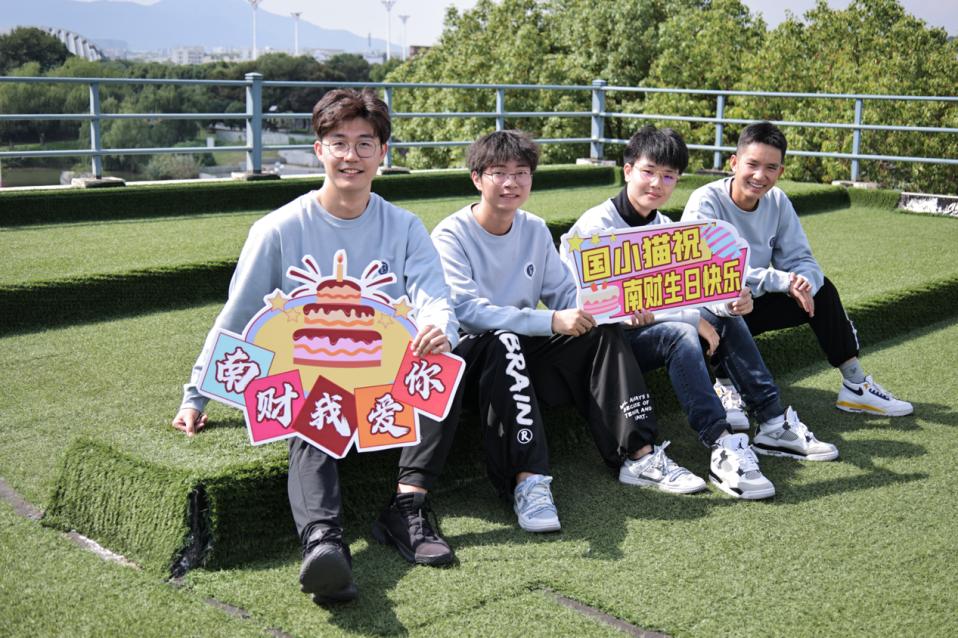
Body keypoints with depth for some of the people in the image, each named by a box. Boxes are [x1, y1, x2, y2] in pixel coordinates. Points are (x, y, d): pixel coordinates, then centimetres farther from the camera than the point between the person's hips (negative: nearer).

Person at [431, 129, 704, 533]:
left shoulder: (535, 230, 8)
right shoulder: (451, 236, -12)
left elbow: (564, 293, 7)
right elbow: (466, 310, -25)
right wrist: (551, 322, -31)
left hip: (525, 349, 6)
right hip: (471, 354, -6)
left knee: (601, 332, -13)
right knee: (503, 341, -38)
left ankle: (640, 455, -17)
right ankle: (528, 481, -46)